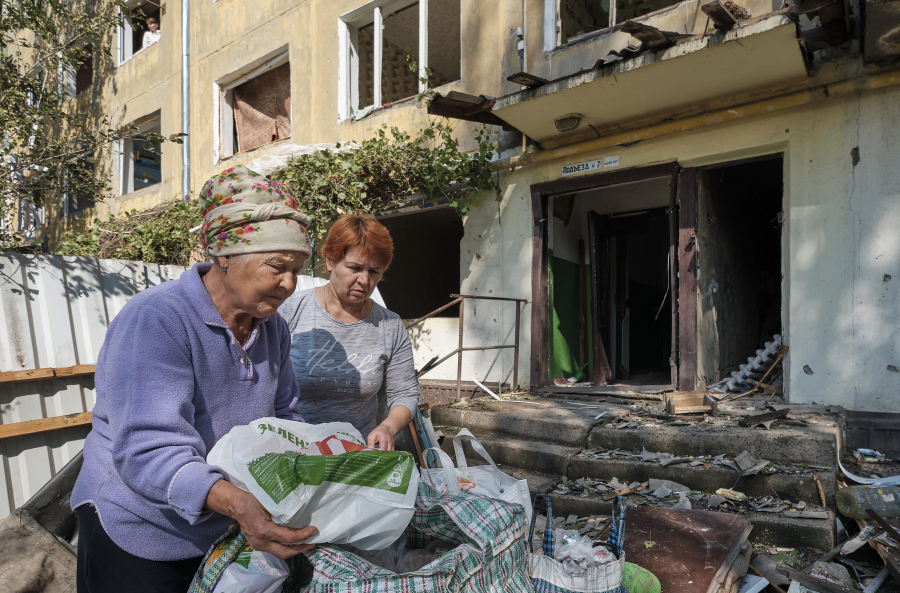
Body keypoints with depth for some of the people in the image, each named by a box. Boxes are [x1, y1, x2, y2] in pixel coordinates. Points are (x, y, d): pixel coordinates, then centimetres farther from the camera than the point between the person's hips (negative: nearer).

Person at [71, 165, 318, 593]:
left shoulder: (272, 327, -2)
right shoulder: (156, 320, -26)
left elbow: (283, 417, 5)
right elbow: (147, 451, -33)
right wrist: (237, 503, -47)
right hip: (139, 534, -6)